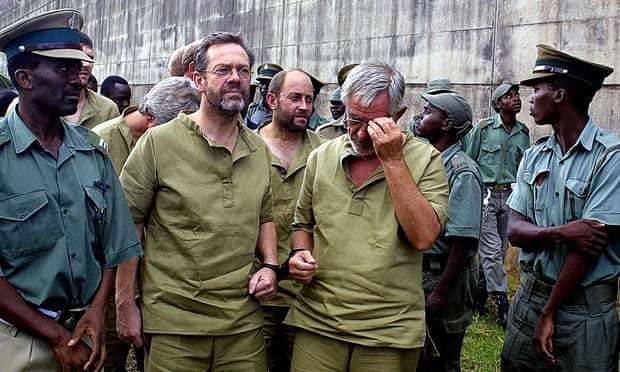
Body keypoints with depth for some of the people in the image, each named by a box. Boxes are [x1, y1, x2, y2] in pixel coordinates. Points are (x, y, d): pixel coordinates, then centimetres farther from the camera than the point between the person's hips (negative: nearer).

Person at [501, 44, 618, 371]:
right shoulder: (534, 156, 5)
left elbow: (592, 241, -17)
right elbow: (515, 230, -1)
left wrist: (549, 314, -13)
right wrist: (560, 233, -22)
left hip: (584, 310, -5)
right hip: (529, 295, 5)